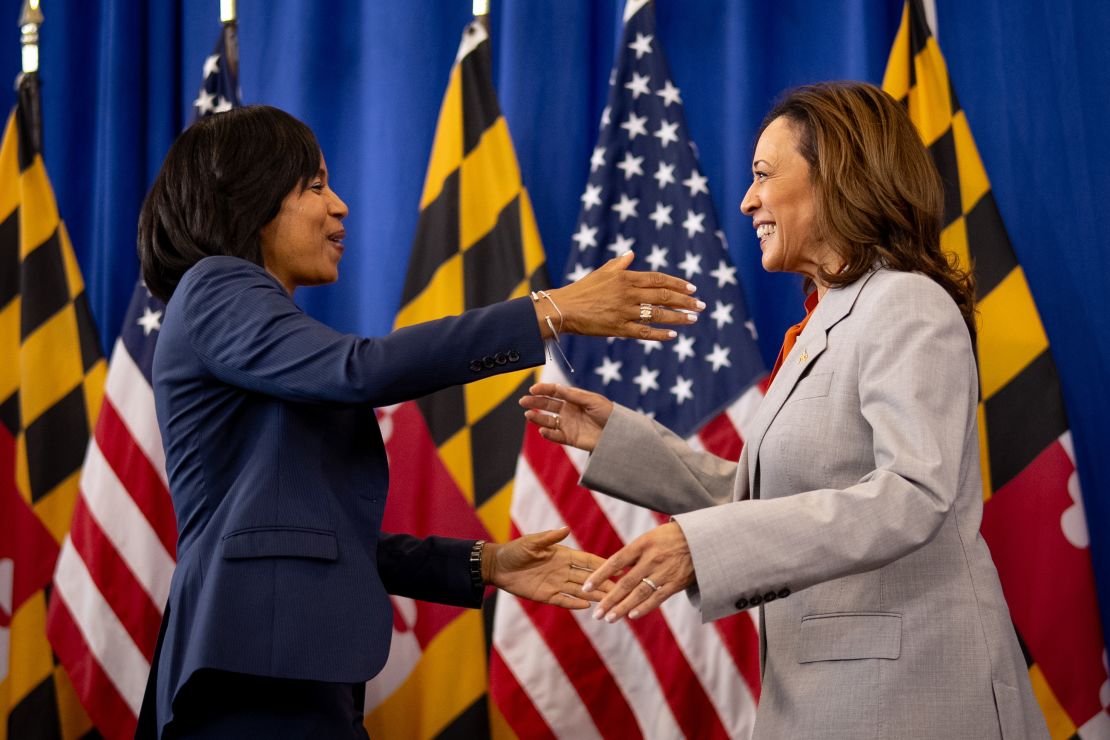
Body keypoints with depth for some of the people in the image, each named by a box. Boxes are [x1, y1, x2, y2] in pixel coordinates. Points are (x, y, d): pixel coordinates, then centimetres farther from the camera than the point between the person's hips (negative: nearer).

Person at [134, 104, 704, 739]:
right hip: (258, 674, -9)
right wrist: (553, 312, -20)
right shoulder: (213, 290, -3)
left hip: (301, 677, 9)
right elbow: (363, 371, -20)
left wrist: (485, 566, 12)